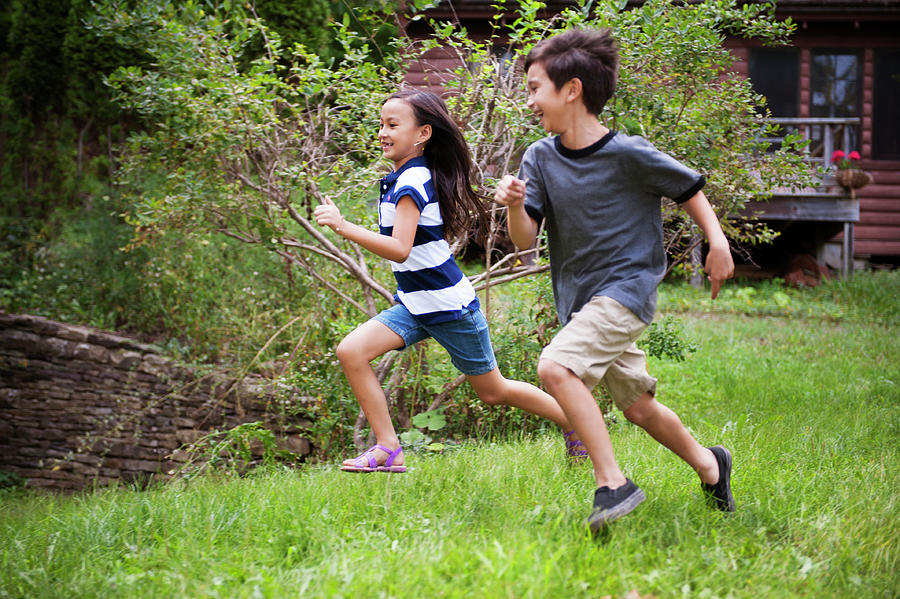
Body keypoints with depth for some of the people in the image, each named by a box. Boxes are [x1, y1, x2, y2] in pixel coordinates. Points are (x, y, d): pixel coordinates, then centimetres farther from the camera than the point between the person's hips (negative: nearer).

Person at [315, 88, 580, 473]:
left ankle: (576, 423, 28)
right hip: (414, 306, 9)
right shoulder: (402, 177, 5)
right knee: (351, 351, -11)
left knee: (493, 391, 7)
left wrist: (342, 226, -39)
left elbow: (400, 249, -34)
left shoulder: (411, 184, -23)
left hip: (449, 308, -9)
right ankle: (388, 450, -7)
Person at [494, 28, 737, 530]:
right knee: (637, 406, 18)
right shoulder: (540, 158, 0)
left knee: (556, 367, -28)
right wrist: (514, 206, -25)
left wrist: (717, 241, -8)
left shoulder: (628, 154, -15)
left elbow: (689, 188, 0)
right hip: (580, 298, 7)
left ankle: (613, 484, -22)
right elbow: (525, 240, -6)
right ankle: (709, 465, 42)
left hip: (627, 286, -7)